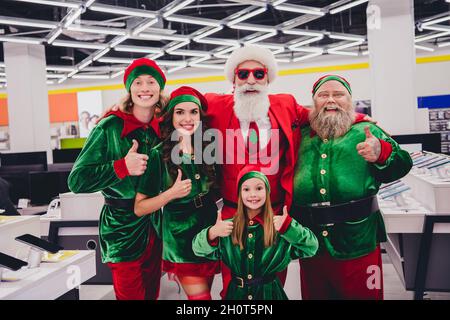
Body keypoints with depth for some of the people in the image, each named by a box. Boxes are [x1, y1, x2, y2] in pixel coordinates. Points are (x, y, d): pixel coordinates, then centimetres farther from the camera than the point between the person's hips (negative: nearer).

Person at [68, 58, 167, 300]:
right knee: (131, 295, 4)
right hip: (122, 227, -5)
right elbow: (77, 180, -14)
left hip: (155, 226, 5)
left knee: (152, 293, 18)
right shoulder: (110, 128, -11)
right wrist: (123, 167, -23)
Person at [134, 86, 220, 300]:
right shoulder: (159, 154, -11)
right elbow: (139, 208, -11)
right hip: (180, 240, -4)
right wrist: (171, 193, -22)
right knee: (200, 296, -1)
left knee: (206, 292, 16)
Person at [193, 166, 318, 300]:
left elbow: (311, 247, -17)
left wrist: (289, 227, -34)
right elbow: (198, 249, -8)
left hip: (270, 293, -1)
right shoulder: (228, 226, -6)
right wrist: (212, 233, -29)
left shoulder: (280, 225, -10)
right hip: (236, 293, 1)